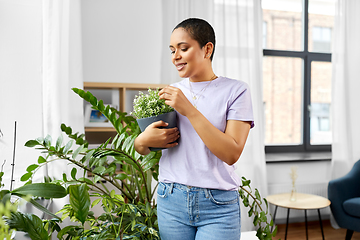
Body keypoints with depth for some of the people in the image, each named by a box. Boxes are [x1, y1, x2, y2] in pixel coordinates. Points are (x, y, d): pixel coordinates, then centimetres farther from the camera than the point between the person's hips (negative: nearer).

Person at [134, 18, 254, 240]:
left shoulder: (235, 90, -4)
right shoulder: (170, 93, 7)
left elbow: (231, 154, -15)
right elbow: (141, 148, 13)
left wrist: (189, 110, -18)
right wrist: (144, 140, -11)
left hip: (218, 206, -3)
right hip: (171, 201, 4)